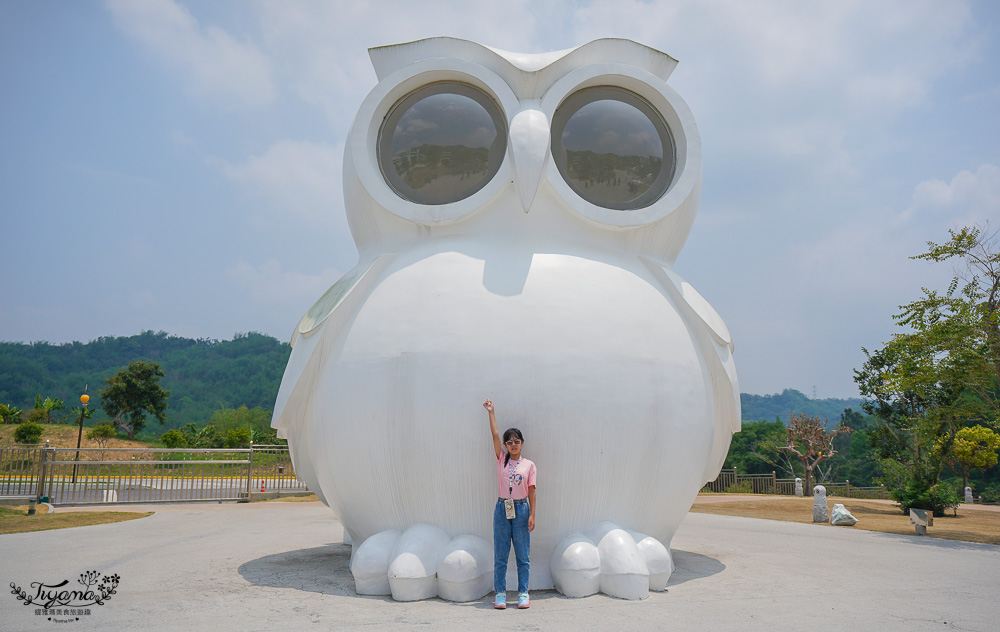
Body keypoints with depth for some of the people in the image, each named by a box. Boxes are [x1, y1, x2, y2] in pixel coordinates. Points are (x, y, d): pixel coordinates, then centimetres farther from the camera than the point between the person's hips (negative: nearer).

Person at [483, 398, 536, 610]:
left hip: (521, 509, -1)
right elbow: (495, 434, -2)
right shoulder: (501, 459, 5)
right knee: (500, 556, 4)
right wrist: (491, 412, -2)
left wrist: (532, 515, -4)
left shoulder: (529, 465, 3)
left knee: (523, 556, 4)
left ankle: (523, 593, 13)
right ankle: (500, 593, 11)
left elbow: (531, 491, 1)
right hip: (502, 508, 1)